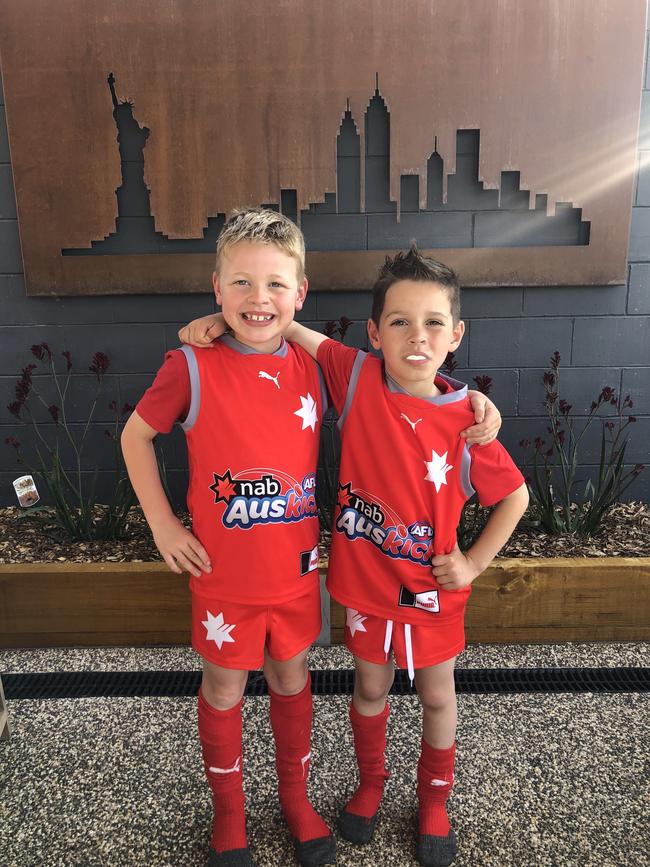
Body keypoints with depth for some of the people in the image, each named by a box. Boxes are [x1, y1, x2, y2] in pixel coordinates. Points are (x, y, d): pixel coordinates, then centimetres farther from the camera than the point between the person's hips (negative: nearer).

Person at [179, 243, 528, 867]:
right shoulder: (357, 377, -16)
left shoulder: (464, 421, -18)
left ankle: (433, 801, 48)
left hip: (433, 590, 0)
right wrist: (225, 320, -15)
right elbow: (291, 328, -4)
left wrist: (474, 563, -7)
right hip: (365, 581, 1)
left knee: (436, 697, 21)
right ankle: (369, 782, 52)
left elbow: (514, 495, -4)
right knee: (370, 689, 23)